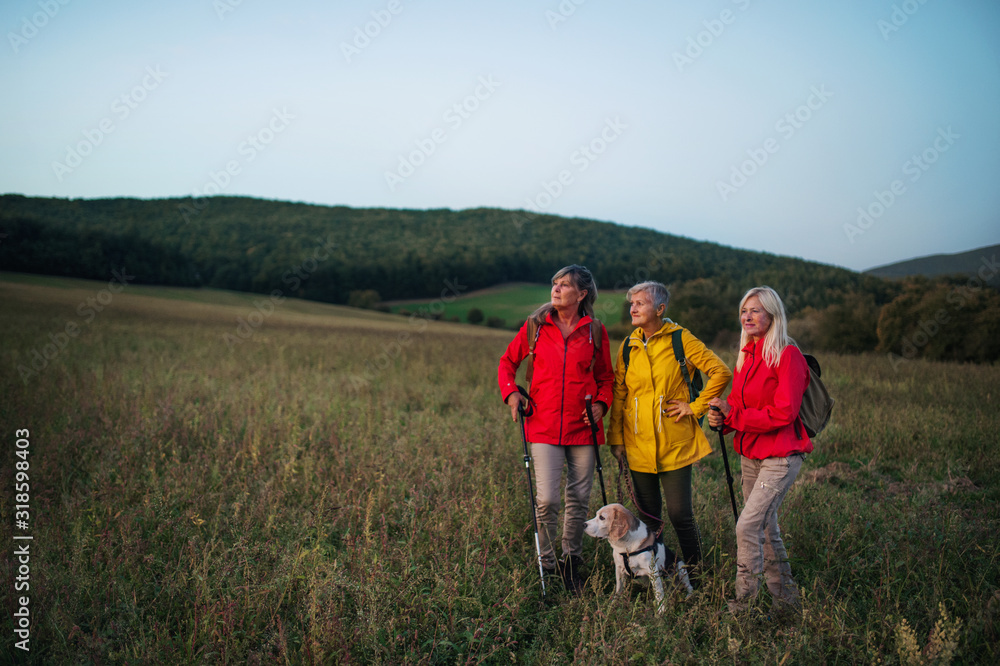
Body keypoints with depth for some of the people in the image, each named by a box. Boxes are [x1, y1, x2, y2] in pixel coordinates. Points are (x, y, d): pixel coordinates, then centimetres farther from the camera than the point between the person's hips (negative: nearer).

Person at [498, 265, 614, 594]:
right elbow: (508, 361, 14)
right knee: (546, 499, -8)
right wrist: (511, 393, -1)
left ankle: (572, 561, 29)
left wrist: (601, 402, -4)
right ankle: (546, 564, 15)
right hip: (544, 426, -1)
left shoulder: (595, 331, 4)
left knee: (579, 498, 8)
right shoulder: (536, 326, 3)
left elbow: (605, 377, 14)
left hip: (583, 427, 1)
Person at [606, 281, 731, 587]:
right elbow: (618, 394, 11)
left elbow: (721, 372, -5)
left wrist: (696, 407, -7)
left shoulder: (680, 339, -4)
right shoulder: (628, 346, 7)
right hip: (638, 445, 4)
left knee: (680, 513, -2)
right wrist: (615, 437, 8)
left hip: (675, 444, -3)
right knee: (648, 515, 10)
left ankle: (693, 574, 19)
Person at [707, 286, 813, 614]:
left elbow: (783, 413, -20)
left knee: (747, 525, -15)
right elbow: (737, 403, 14)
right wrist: (721, 418, -8)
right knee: (766, 529, 15)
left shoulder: (788, 355, -13)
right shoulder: (747, 355, 11)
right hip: (751, 454, 8)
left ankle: (744, 601, -2)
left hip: (781, 456, -8)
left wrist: (732, 415, -18)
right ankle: (787, 598, 30)